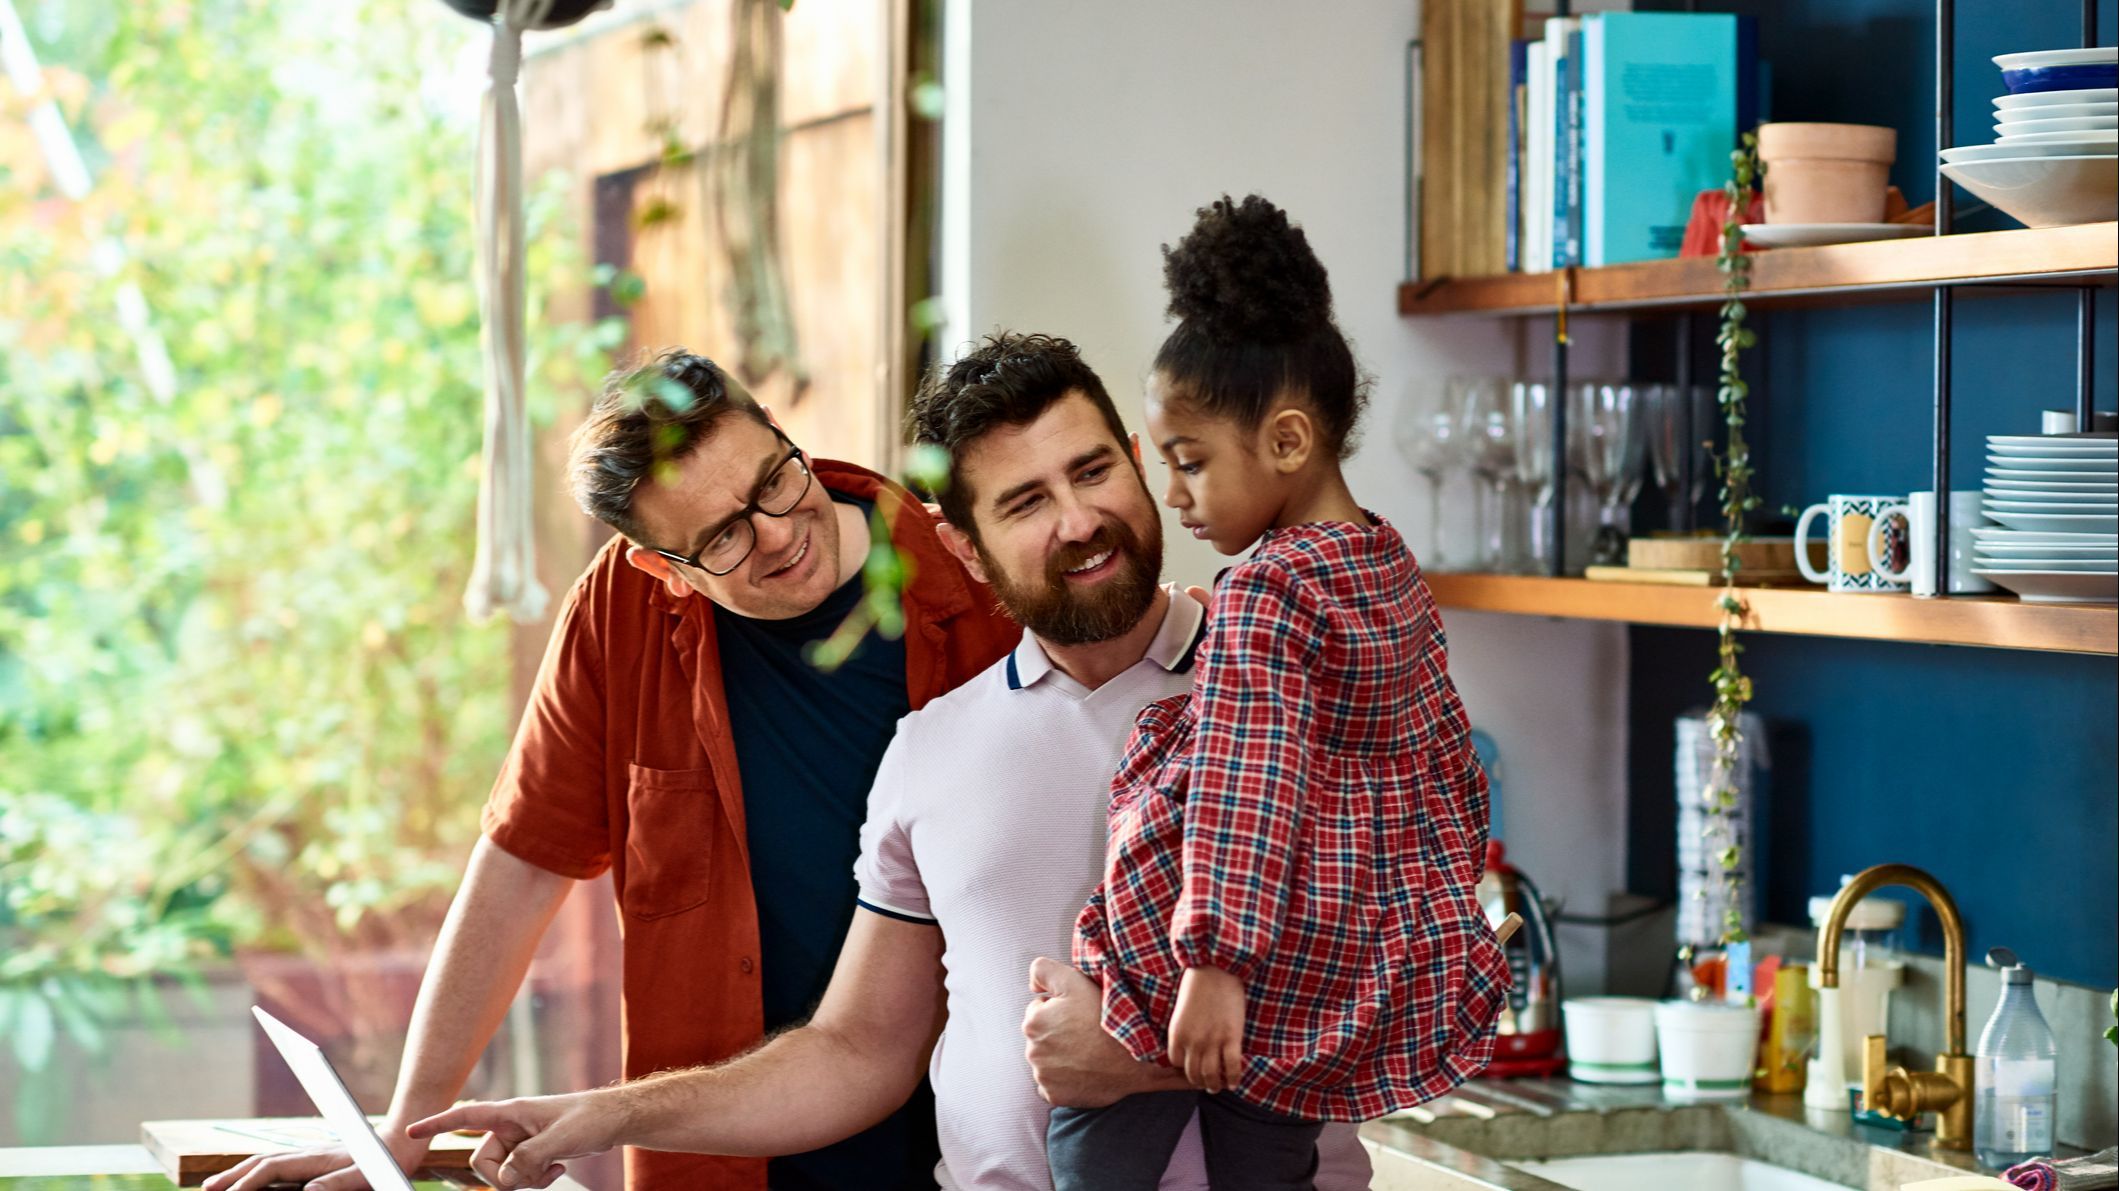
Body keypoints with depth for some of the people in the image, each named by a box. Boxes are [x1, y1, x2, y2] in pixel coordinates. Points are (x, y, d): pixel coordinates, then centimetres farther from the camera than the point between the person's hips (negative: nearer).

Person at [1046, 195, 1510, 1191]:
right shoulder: (1394, 573, 9)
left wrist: (1214, 964, -28)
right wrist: (1435, 911, 28)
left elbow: (1245, 791, -25)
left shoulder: (1264, 590, -17)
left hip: (1240, 956, -8)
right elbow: (1452, 769, 18)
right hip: (1353, 983, 9)